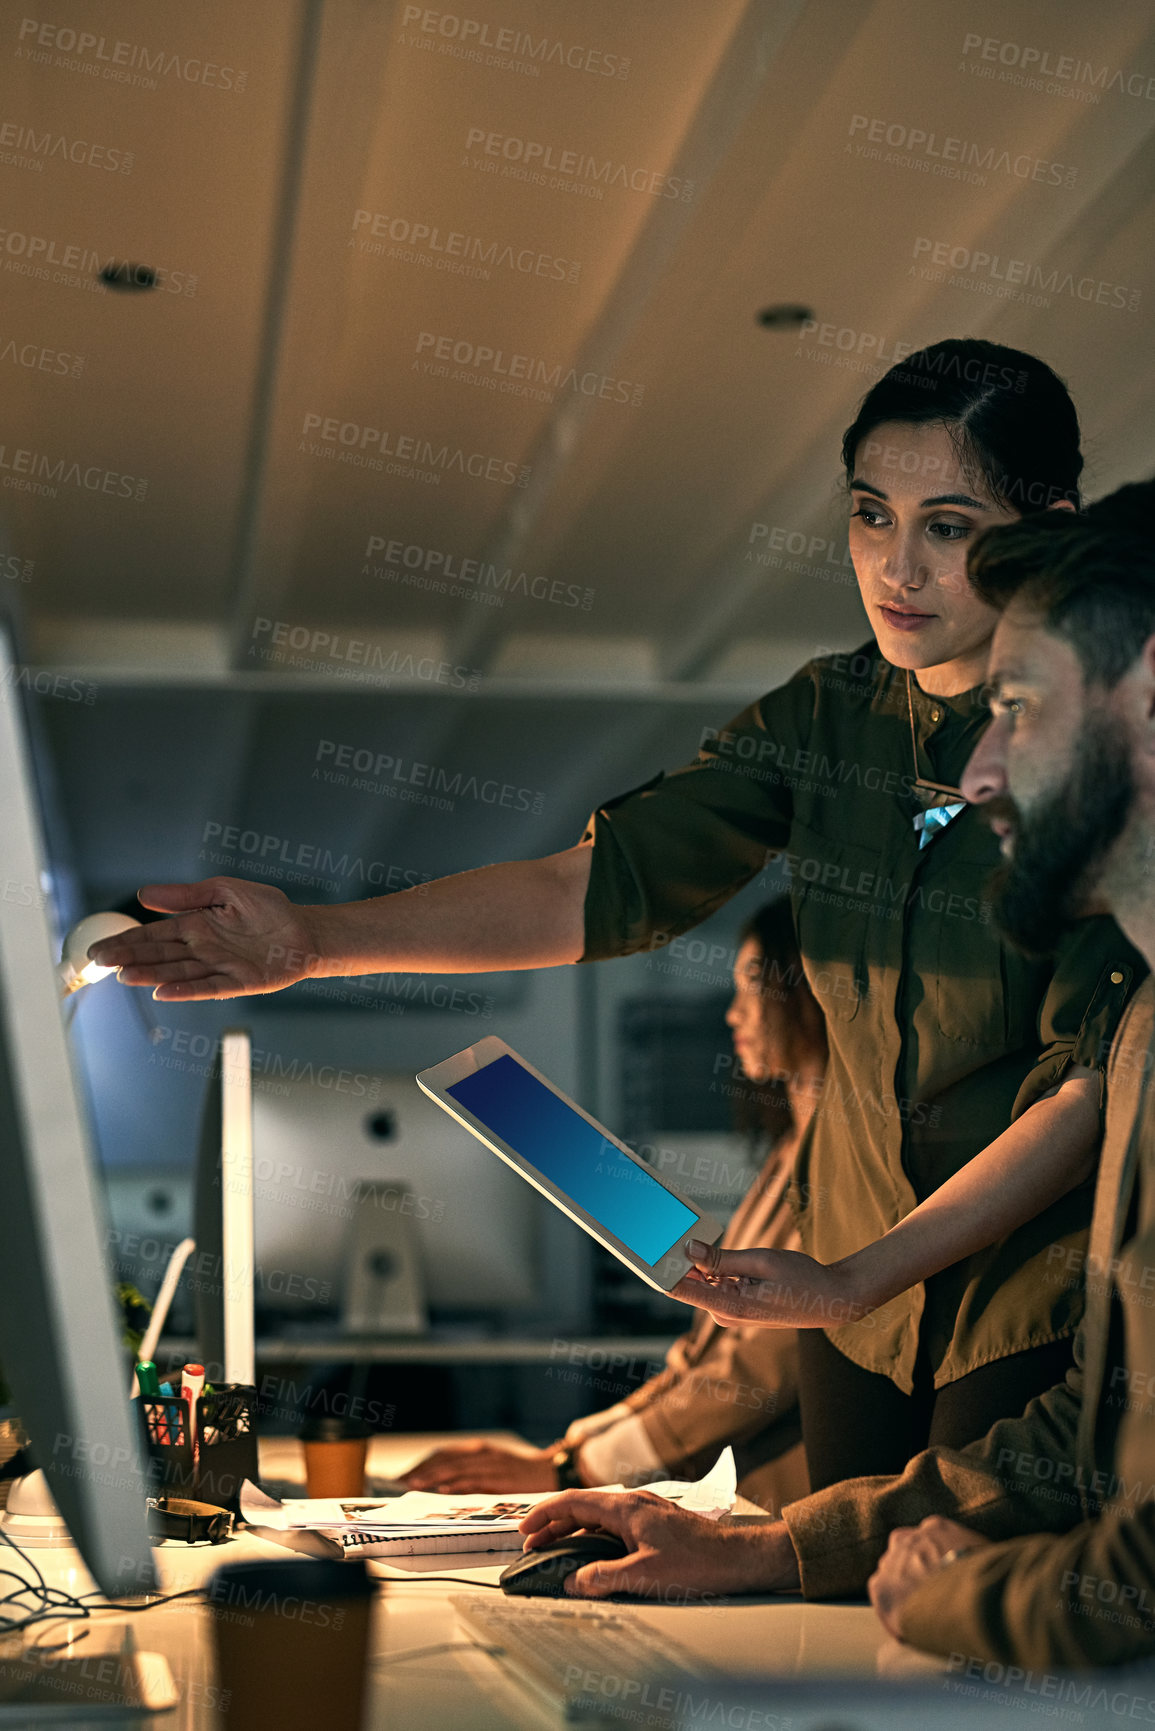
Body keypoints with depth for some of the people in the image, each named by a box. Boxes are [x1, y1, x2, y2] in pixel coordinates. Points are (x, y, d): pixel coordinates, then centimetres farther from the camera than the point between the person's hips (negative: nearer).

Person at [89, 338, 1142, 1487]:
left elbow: (1099, 1084, -20)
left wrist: (855, 1279, -26)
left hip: (1048, 1288, -5)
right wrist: (316, 939, -22)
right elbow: (601, 881, -9)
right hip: (857, 1274, 5)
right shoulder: (828, 713, -1)